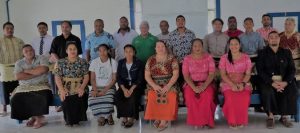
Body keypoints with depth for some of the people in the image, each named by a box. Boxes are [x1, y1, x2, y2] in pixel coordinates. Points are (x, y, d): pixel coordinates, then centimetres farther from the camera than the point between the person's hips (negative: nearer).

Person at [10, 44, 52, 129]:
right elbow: (18, 77, -6)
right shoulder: (19, 63, 10)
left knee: (43, 97, -33)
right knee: (16, 99, -24)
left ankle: (38, 117, -7)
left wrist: (27, 71, -5)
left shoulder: (41, 58, 5)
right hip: (24, 87, 3)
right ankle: (35, 116, -5)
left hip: (41, 86, -2)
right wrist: (36, 73, -9)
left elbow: (44, 69, -14)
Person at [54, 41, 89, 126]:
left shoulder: (83, 62, 8)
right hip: (66, 89, 0)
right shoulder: (60, 62, 9)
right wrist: (62, 90, -15)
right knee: (66, 102, -25)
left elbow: (86, 77, 2)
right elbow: (57, 78, 1)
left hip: (79, 88, 0)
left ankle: (76, 120, 1)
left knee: (79, 100, -27)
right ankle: (69, 120, 3)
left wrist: (82, 88, -16)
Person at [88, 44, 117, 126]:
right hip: (97, 87, 2)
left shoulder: (113, 62, -1)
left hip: (109, 87, -1)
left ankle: (109, 116, 0)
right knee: (92, 100, -29)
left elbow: (114, 79, -4)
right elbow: (92, 79, 4)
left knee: (107, 100, -33)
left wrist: (105, 90, -16)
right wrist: (95, 90, -14)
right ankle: (101, 117, 0)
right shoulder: (94, 62, 4)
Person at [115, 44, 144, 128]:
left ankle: (131, 118, -17)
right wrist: (124, 89, -15)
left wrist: (131, 89, -21)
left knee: (133, 97, -34)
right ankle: (124, 117, -12)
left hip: (135, 86, -3)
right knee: (117, 96, -26)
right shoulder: (121, 63, 6)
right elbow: (118, 77, 1)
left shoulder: (139, 63, -2)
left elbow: (140, 78, -8)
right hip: (124, 85, 3)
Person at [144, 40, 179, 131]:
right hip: (154, 85, 1)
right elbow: (147, 75, 3)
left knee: (171, 96, -32)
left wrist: (168, 86, -19)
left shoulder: (172, 59, 2)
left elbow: (176, 74, -5)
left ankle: (164, 119, -11)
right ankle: (158, 117, -5)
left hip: (169, 84, -1)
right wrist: (154, 85, -14)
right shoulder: (151, 60, 7)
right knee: (152, 96, -30)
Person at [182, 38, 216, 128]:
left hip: (206, 83, 0)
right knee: (189, 96, -32)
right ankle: (196, 120, -15)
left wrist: (204, 86, -21)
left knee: (207, 96, -34)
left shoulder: (208, 57, 2)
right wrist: (194, 87, -20)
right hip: (191, 83, 1)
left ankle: (204, 120, -16)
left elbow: (211, 74, -5)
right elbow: (186, 76, -4)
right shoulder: (187, 59, 2)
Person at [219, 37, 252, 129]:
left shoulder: (246, 57, 9)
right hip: (228, 84, -1)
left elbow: (248, 74, 3)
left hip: (243, 84, 1)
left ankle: (241, 121, -10)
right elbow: (223, 75, -1)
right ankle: (232, 121, -13)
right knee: (231, 98, -32)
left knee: (245, 98, -31)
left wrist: (242, 84, -16)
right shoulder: (224, 58, 6)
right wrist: (232, 85, -15)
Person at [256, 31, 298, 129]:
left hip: (284, 81, 2)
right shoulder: (262, 53, 7)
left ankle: (284, 117, -10)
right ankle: (270, 116, -15)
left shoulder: (286, 52, 13)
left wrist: (285, 82, -14)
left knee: (292, 91, -28)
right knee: (267, 92, -33)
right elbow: (260, 71, -4)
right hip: (268, 80, -2)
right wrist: (272, 83, -18)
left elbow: (292, 69, 5)